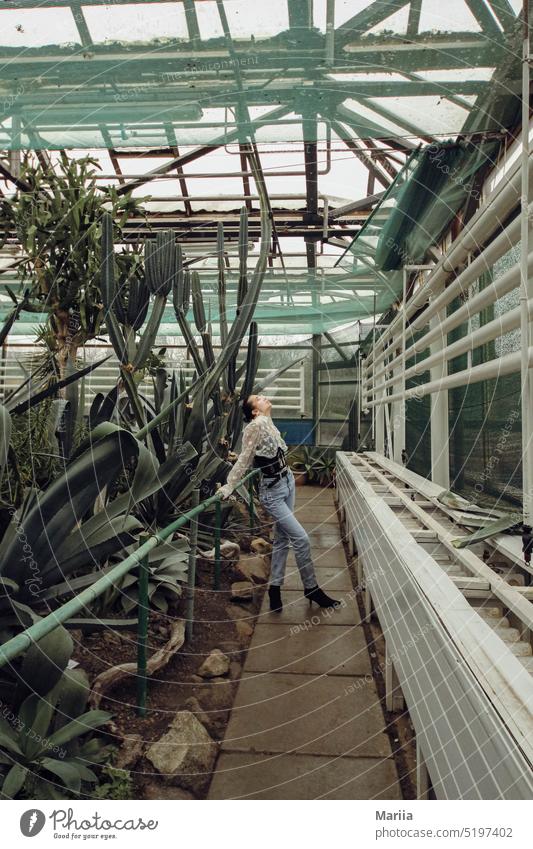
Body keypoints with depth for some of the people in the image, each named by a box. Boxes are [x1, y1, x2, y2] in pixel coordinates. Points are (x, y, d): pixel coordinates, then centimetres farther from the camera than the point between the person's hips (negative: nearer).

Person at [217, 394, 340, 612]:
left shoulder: (268, 424, 7)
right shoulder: (255, 426, -18)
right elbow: (244, 459, -15)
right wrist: (229, 487, -13)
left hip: (287, 481, 8)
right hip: (272, 491, -8)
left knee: (282, 539, 12)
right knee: (301, 539, -5)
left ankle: (275, 588, 24)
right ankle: (312, 589, 11)